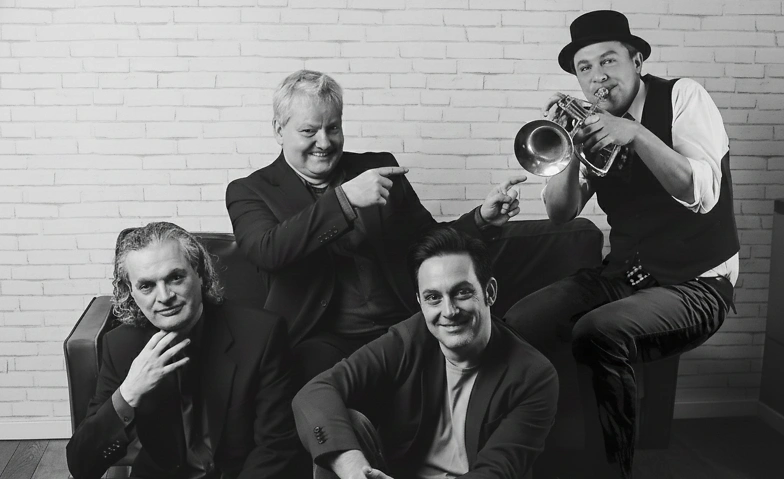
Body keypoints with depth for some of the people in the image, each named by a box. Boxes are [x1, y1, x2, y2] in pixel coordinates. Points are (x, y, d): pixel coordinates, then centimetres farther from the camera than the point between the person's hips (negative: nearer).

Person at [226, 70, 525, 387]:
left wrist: (483, 219, 0)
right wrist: (344, 198, -21)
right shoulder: (250, 191, 6)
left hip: (403, 328, 3)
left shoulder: (379, 168, 15)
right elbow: (266, 252, -15)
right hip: (323, 340, -3)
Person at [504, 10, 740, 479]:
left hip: (696, 283, -5)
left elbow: (703, 195, -21)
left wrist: (636, 133, -32)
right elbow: (561, 212, -3)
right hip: (622, 275, 5)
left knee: (597, 333, -32)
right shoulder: (594, 124, 5)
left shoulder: (682, 96, -7)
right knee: (517, 325, -14)